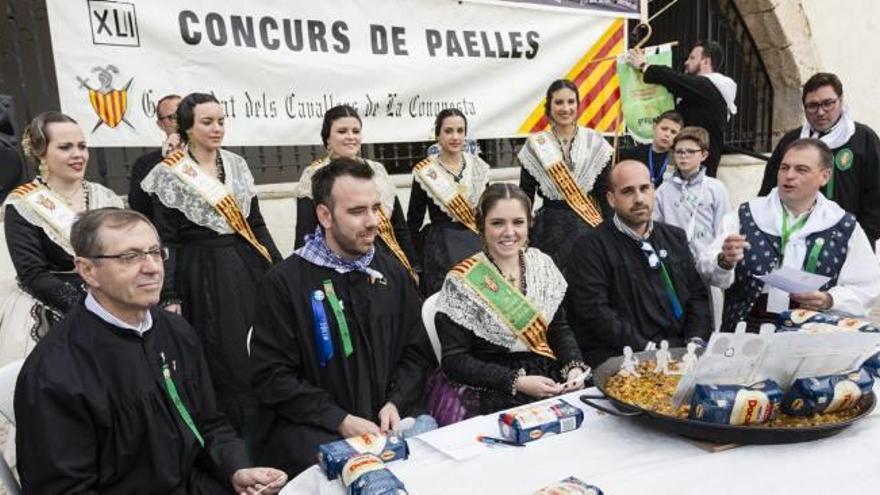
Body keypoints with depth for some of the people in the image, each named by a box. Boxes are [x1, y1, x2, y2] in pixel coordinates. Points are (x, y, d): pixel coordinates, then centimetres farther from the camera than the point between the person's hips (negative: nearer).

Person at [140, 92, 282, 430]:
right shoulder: (168, 174, -5)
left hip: (247, 268, 4)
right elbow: (167, 241, -6)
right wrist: (169, 298, -10)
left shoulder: (237, 164, 8)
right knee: (223, 362, 3)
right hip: (202, 276, -4)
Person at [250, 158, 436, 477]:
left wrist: (395, 403, -6)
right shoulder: (283, 282, -5)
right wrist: (341, 420, -16)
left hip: (388, 416, 5)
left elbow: (417, 352, 12)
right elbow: (272, 375, -9)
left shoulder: (393, 273, 11)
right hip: (311, 427, -5)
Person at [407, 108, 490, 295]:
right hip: (441, 249, -3)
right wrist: (418, 260, -2)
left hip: (477, 246, 4)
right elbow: (413, 222, -1)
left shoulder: (478, 166, 6)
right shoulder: (425, 172, -5)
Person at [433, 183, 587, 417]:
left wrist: (574, 366, -8)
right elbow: (454, 361, -12)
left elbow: (559, 329, 11)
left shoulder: (542, 264, 4)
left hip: (552, 384, 6)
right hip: (493, 400, -6)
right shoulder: (462, 282, -11)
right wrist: (517, 382, -19)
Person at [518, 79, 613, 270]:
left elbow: (604, 192, 4)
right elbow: (525, 196, 4)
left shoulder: (594, 141, 3)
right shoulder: (535, 145, 2)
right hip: (550, 228, 0)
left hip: (589, 227, 1)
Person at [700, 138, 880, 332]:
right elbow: (710, 271, 1)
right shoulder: (745, 216, 8)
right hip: (747, 330, 0)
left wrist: (828, 301, -7)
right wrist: (724, 262, -21)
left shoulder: (845, 228, 10)